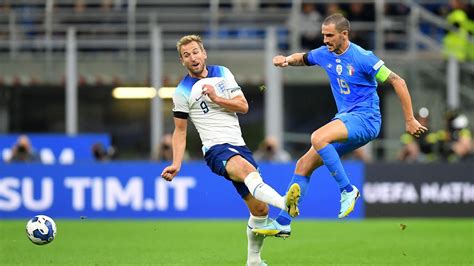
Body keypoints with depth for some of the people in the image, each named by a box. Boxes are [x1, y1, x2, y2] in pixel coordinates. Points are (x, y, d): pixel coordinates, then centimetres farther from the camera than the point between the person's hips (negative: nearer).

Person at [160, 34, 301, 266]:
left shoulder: (222, 73, 12)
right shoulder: (182, 92, 3)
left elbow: (243, 106, 8)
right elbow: (180, 131, 9)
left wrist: (216, 99, -7)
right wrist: (176, 165, -1)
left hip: (239, 145, 5)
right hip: (216, 149, -5)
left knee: (259, 208, 2)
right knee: (246, 169, -39)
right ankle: (285, 204, -64)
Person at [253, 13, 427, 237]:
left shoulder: (362, 58, -15)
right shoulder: (325, 54, 6)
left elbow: (397, 82, -12)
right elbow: (303, 58, 27)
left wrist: (410, 120, -12)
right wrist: (286, 59, 3)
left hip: (365, 118, -8)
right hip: (344, 118, 8)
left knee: (318, 138, -32)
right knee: (304, 165, 2)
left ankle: (347, 190, -20)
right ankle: (282, 223, 5)